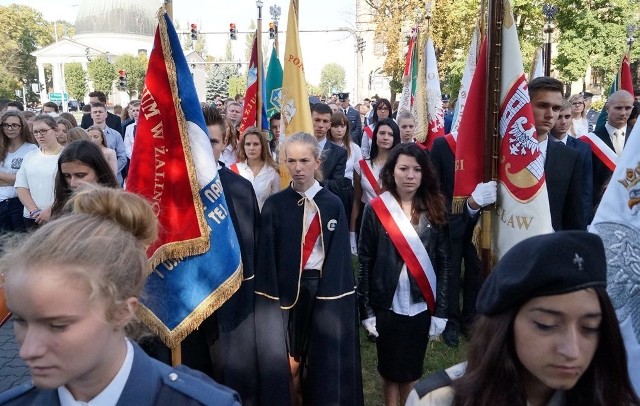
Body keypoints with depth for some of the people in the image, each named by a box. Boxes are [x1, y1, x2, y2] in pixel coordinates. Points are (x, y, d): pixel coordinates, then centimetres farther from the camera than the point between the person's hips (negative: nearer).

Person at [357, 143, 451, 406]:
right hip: (387, 304, -1)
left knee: (412, 368, 14)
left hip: (421, 305, 2)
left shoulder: (434, 210, 0)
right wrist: (365, 308, -9)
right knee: (390, 367, 12)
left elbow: (444, 262, 0)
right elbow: (364, 261, -6)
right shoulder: (376, 209, -6)